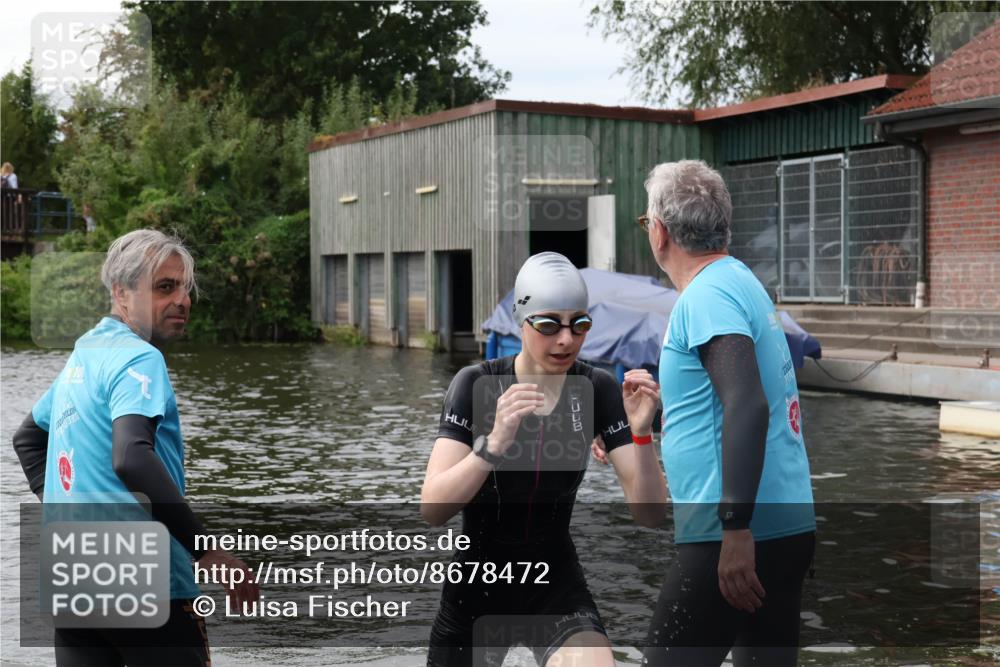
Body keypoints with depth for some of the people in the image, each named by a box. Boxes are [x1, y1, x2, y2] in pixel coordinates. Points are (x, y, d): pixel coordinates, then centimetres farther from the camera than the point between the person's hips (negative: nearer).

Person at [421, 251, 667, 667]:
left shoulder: (598, 390, -8)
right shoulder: (476, 385, -13)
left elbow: (649, 514, -11)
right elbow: (432, 509, -23)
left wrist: (641, 433, -27)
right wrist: (494, 443, -38)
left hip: (557, 584, 0)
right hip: (477, 588, 0)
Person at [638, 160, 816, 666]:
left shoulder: (708, 294, -12)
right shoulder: (740, 280, 16)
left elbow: (748, 406, -25)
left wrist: (736, 529, -28)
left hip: (738, 538, -9)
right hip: (787, 528, 9)